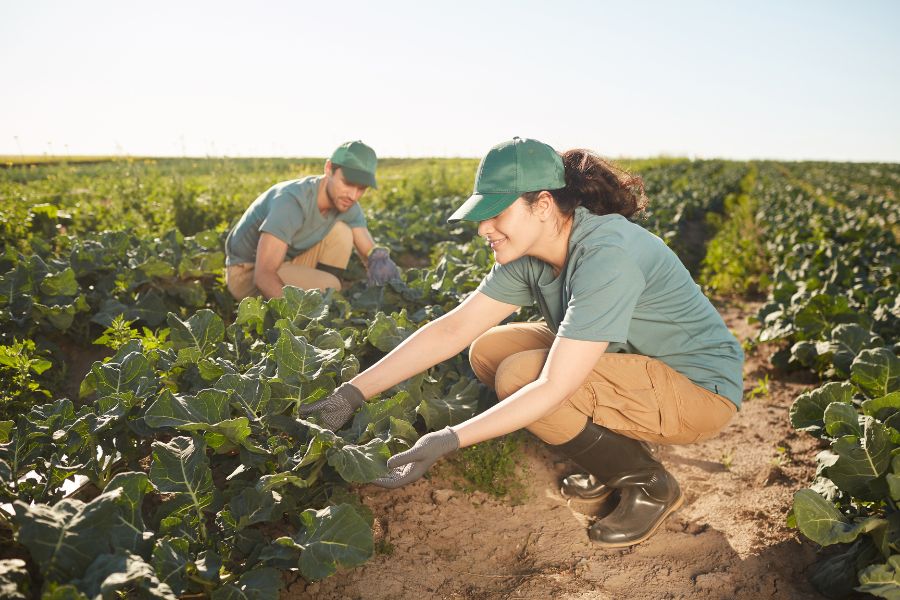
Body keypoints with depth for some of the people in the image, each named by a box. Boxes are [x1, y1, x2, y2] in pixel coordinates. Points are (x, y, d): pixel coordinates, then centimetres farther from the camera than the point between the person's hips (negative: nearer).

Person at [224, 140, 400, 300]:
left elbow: (369, 250, -6)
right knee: (330, 286, -28)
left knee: (341, 232, -12)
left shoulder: (346, 204, -10)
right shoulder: (291, 201, -32)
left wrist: (380, 259, -31)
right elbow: (263, 275, -36)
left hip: (286, 263, 7)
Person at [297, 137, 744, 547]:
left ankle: (650, 484, -4)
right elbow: (452, 329, -9)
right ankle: (613, 461, 9)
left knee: (520, 375, -26)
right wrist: (352, 393, -14)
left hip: (700, 388, -8)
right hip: (632, 359, 8)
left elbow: (552, 388, -34)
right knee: (489, 350, -4)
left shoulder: (607, 257, -32)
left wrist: (447, 441, -33)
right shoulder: (530, 255, -7)